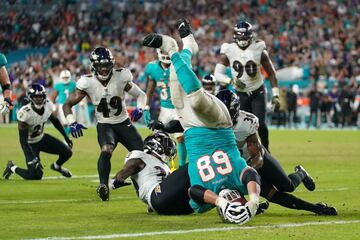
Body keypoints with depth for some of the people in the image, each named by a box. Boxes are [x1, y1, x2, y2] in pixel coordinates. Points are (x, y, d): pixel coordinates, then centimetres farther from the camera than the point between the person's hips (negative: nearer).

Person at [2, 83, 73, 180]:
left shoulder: (47, 106, -13)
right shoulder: (25, 113, -32)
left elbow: (55, 121, 9)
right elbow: (23, 139, -29)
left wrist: (66, 136, 13)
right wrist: (31, 157, -35)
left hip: (42, 138, 6)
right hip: (31, 143, -6)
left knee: (67, 152, -2)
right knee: (36, 175, -14)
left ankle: (57, 166, 33)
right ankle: (12, 168, 13)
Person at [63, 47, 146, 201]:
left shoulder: (121, 77, -11)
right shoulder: (87, 83, -13)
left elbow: (140, 95, 3)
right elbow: (67, 104, -5)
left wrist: (139, 109, -18)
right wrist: (72, 123, -20)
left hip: (124, 123, 2)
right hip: (105, 125, -2)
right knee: (106, 150, -33)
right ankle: (103, 186, -36)